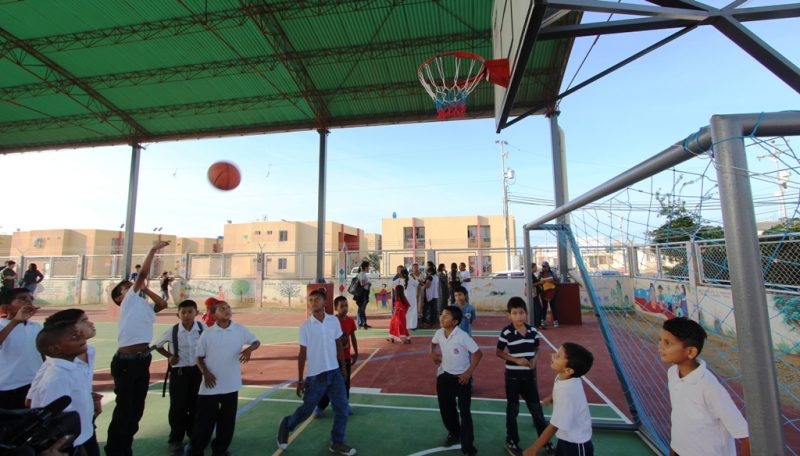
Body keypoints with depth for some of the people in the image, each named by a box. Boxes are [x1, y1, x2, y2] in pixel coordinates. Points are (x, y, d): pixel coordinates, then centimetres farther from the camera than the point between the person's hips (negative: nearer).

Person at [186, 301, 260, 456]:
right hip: (210, 386, -1)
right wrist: (205, 373, -11)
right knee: (204, 420, 7)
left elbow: (256, 341, 5)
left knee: (228, 420, 13)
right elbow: (199, 357, 3)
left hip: (231, 385, 2)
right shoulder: (207, 334, -5)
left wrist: (249, 349, -15)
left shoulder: (240, 330, -4)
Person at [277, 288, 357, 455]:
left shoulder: (334, 321, -3)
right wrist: (300, 379, -2)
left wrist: (343, 367, 12)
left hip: (334, 372, 3)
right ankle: (286, 425, 41)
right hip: (315, 375, -3)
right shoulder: (305, 326, -10)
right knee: (306, 410, 11)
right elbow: (302, 353, -5)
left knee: (342, 408, 5)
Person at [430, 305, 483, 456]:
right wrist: (433, 353, -4)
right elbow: (433, 343, 16)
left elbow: (478, 353, -17)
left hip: (461, 377, -5)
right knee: (446, 408, 19)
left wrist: (469, 372, -16)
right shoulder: (439, 333, -9)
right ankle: (453, 433, 44)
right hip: (444, 376, 6)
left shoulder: (462, 336, -25)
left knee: (465, 411, 2)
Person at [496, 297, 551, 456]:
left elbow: (537, 349, 11)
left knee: (536, 408, 15)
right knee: (512, 410, 11)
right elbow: (499, 352, -9)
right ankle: (511, 442, 28)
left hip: (529, 376, 3)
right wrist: (516, 359, -19)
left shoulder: (532, 330, -4)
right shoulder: (506, 332, -16)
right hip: (513, 377, -3)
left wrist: (534, 360, -8)